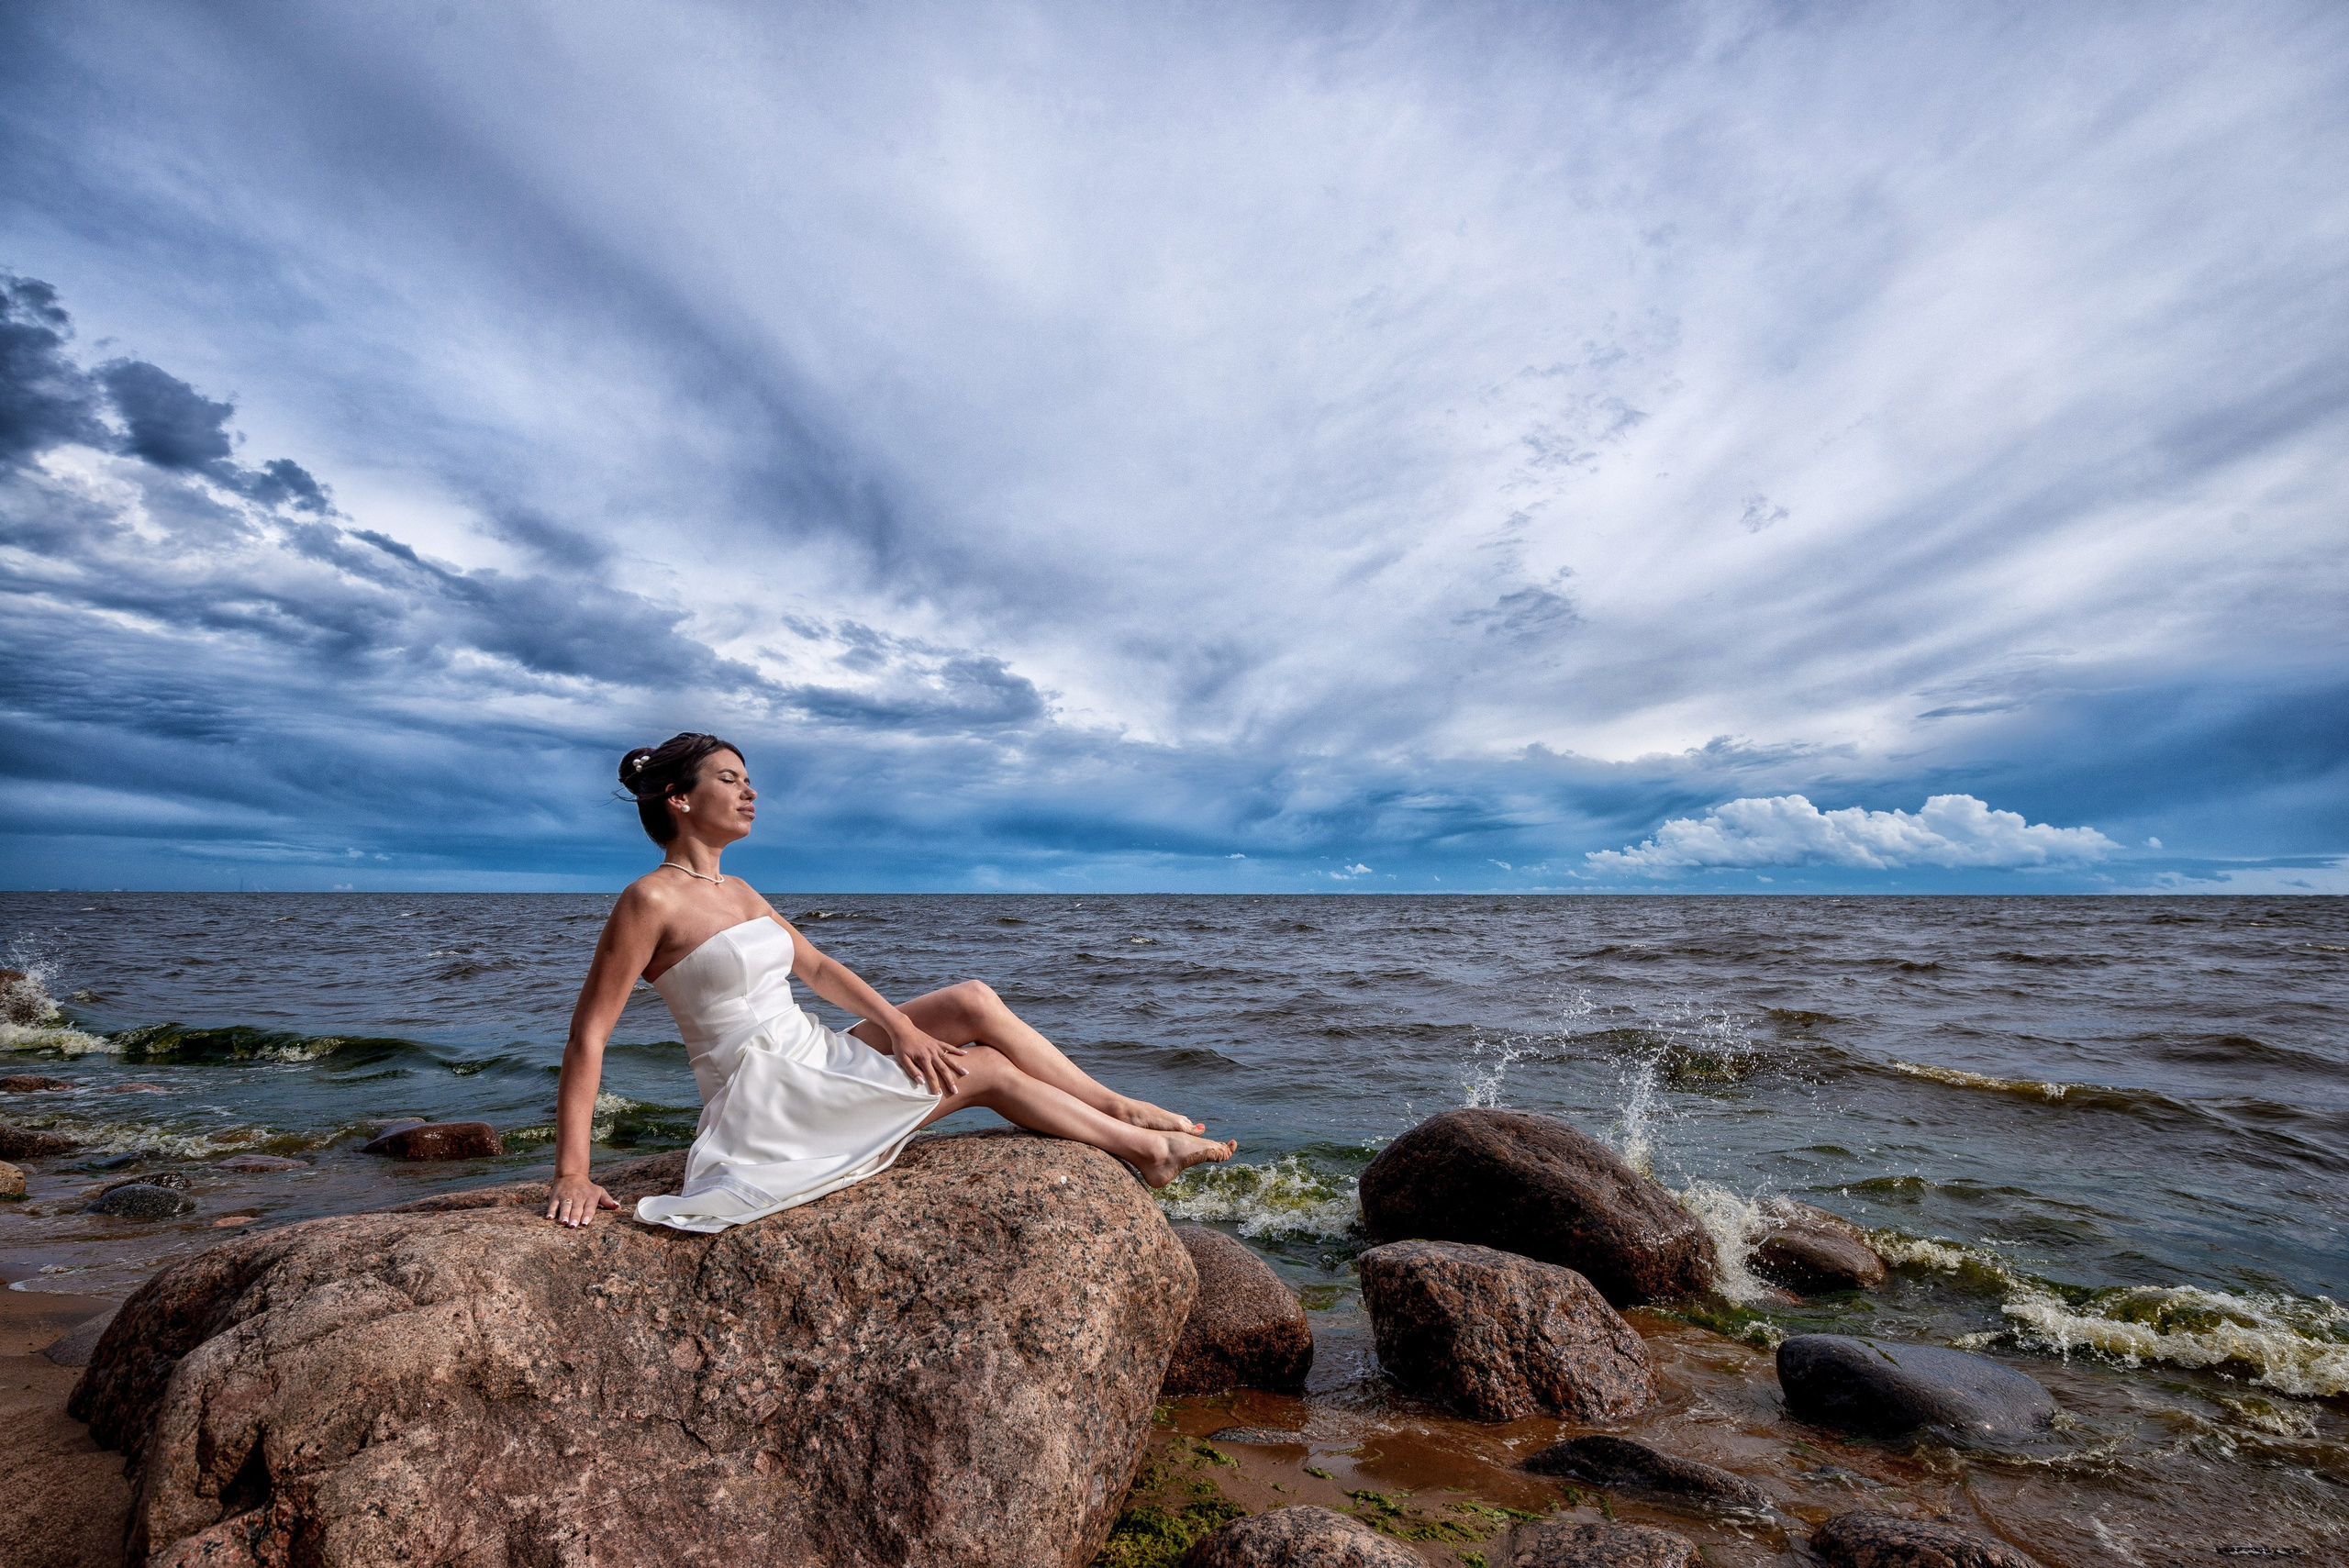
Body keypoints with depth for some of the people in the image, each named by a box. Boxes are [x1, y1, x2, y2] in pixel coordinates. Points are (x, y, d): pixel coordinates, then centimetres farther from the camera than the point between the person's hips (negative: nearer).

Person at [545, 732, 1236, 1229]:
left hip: (815, 1060, 8)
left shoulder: (736, 892, 11)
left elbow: (817, 967, 10)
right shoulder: (651, 901, -14)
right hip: (767, 1100, -8)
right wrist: (572, 1175, -17)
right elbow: (587, 1036, -15)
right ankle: (1143, 1146, 6)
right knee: (984, 1068, -9)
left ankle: (1122, 1109, 2)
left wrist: (896, 1022, -4)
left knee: (974, 1000, -7)